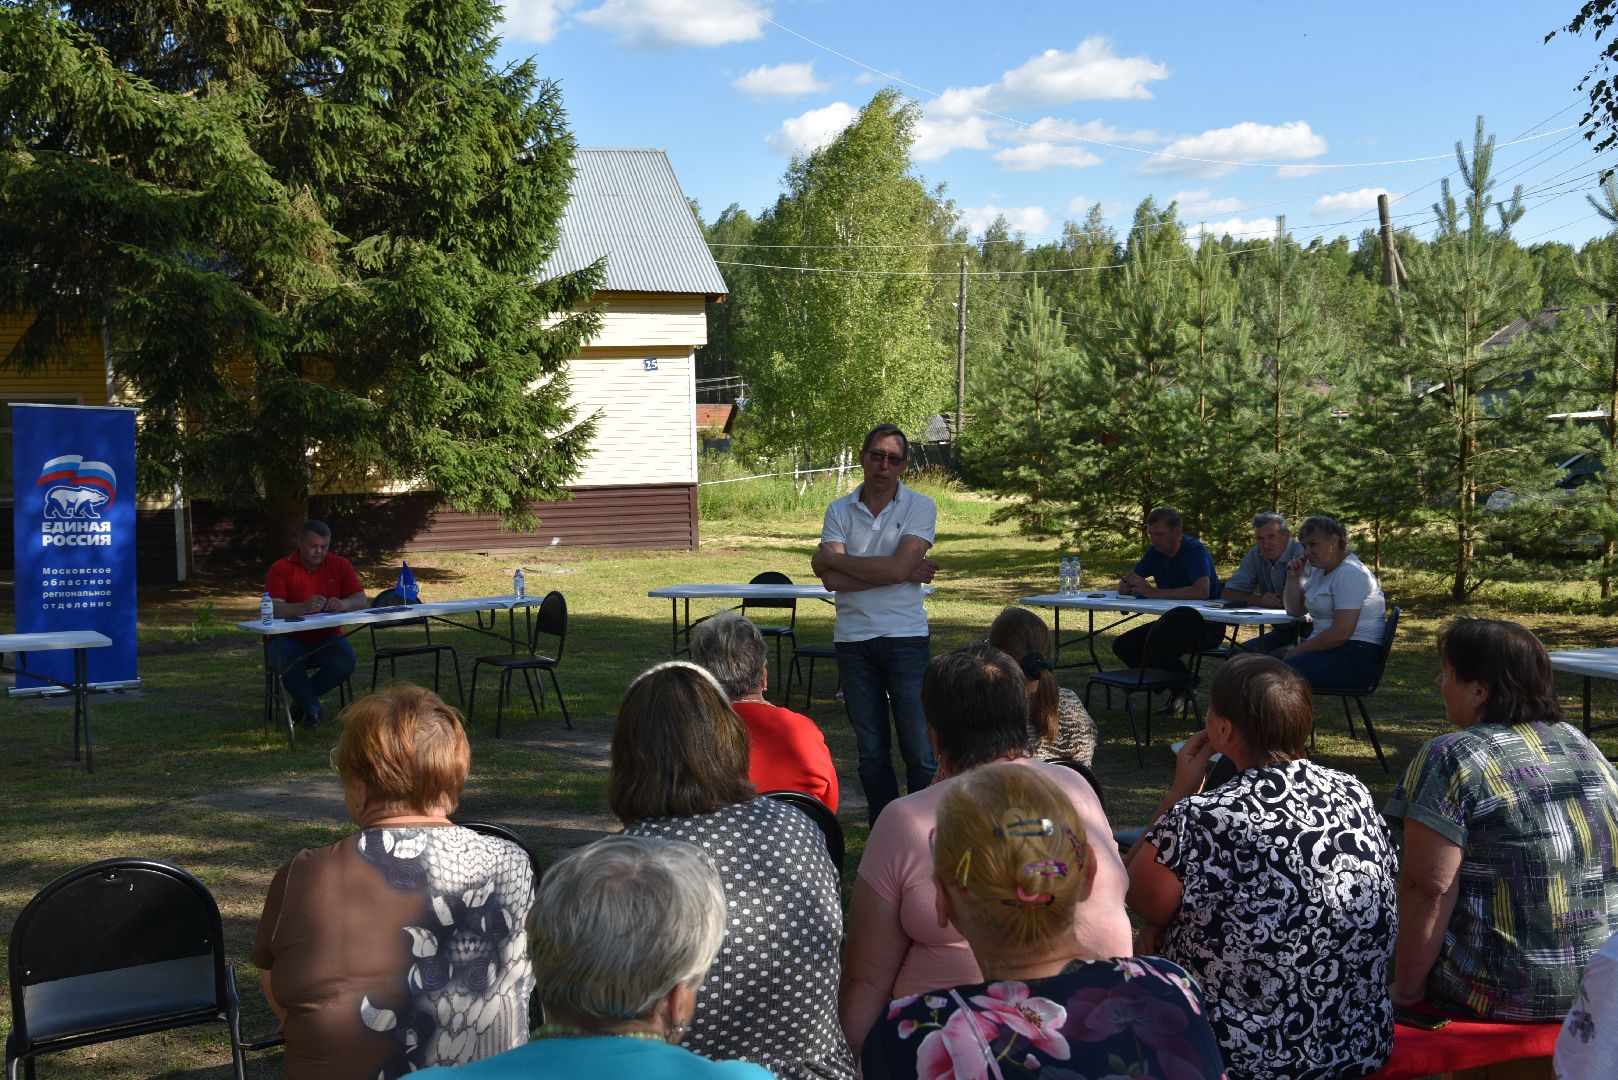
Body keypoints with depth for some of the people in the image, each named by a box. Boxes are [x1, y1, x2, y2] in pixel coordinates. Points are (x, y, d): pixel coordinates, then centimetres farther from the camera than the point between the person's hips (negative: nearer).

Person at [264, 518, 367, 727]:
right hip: (289, 639, -3)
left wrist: (343, 604, -31)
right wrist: (304, 607, -39)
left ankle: (302, 696, 2)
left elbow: (361, 600, -6)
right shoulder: (280, 569, -7)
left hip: (326, 638, 3)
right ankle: (310, 706, -6)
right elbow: (272, 609, -20)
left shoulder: (340, 565, 2)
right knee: (287, 663, -35)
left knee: (346, 663, -27)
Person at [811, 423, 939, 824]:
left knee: (920, 750, -3)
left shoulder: (919, 507, -1)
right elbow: (832, 580, -8)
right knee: (871, 751, 9)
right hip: (853, 640, 3)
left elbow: (898, 567, -16)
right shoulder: (839, 510, 6)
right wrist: (904, 573, -12)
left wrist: (834, 559, -7)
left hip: (905, 637, -2)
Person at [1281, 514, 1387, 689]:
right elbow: (1294, 611, 25)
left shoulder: (1351, 574, -14)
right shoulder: (1319, 570, 17)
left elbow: (1341, 633, -22)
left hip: (1356, 657, -10)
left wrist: (1298, 651, -14)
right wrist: (1293, 577, 10)